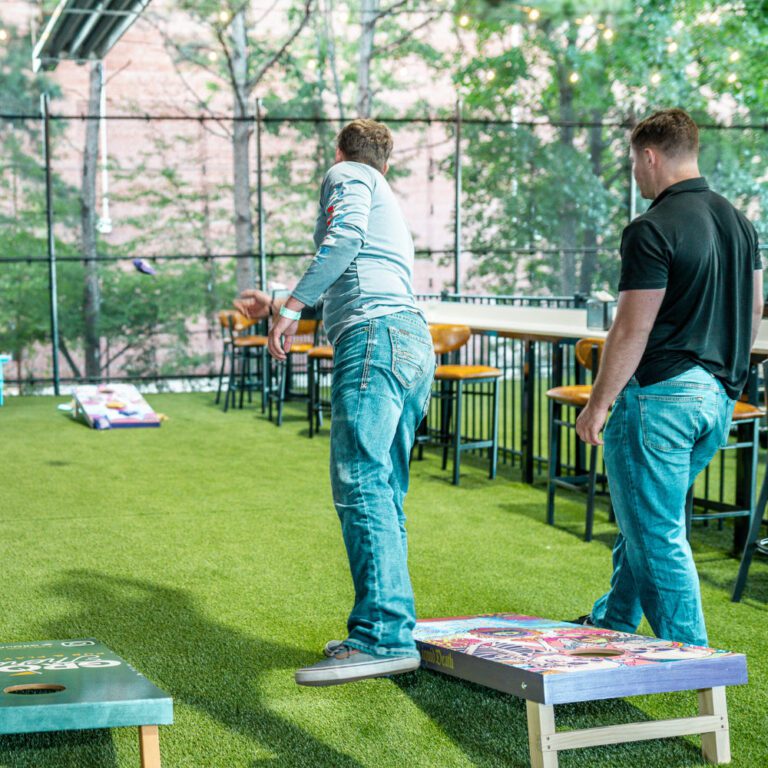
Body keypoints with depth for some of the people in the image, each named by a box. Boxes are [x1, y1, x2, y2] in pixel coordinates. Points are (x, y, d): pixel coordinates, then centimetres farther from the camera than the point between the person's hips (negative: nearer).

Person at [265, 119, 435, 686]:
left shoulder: (347, 176, 9)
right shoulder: (392, 206, 35)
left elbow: (345, 236, -12)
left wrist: (291, 306, -15)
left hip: (374, 334, -9)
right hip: (416, 344, 9)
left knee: (361, 484, -18)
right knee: (385, 495, 9)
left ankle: (384, 636, -26)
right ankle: (387, 631, 9)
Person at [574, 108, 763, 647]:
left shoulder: (652, 230, -16)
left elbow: (633, 329, -17)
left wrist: (598, 404, -9)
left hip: (661, 395, -9)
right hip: (719, 398, 9)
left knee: (657, 532, 1)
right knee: (646, 516, 23)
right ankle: (614, 623, 37)